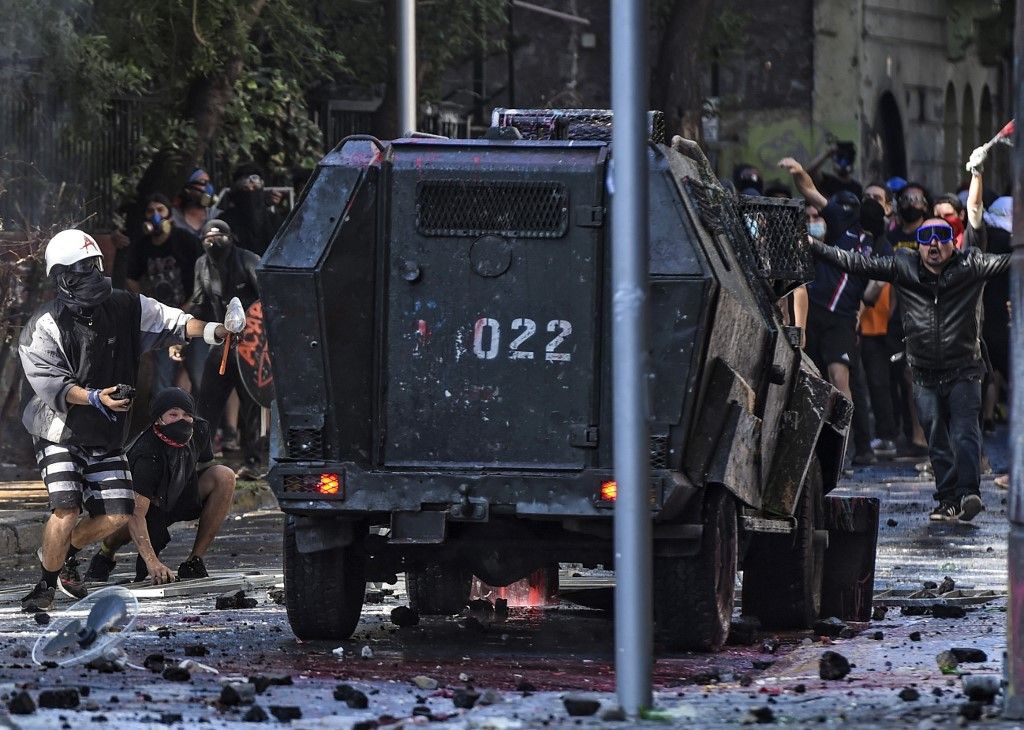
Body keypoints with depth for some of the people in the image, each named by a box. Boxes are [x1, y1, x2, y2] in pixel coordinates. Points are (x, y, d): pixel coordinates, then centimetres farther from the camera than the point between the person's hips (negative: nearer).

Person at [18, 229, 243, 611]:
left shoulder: (123, 308, 0)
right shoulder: (43, 328, -15)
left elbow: (168, 321, -5)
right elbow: (51, 385, -21)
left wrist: (210, 330, -22)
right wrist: (93, 398, -36)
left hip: (106, 437, 5)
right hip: (60, 434, -5)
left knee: (116, 514, 0)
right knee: (67, 510, -19)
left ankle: (64, 551, 29)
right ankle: (47, 582, 2)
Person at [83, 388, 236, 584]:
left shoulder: (199, 430, -14)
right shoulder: (147, 455, -34)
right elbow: (136, 513, -40)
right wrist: (152, 563, -51)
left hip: (180, 498, 6)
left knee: (224, 476, -19)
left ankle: (194, 562, -15)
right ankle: (105, 555, 1)